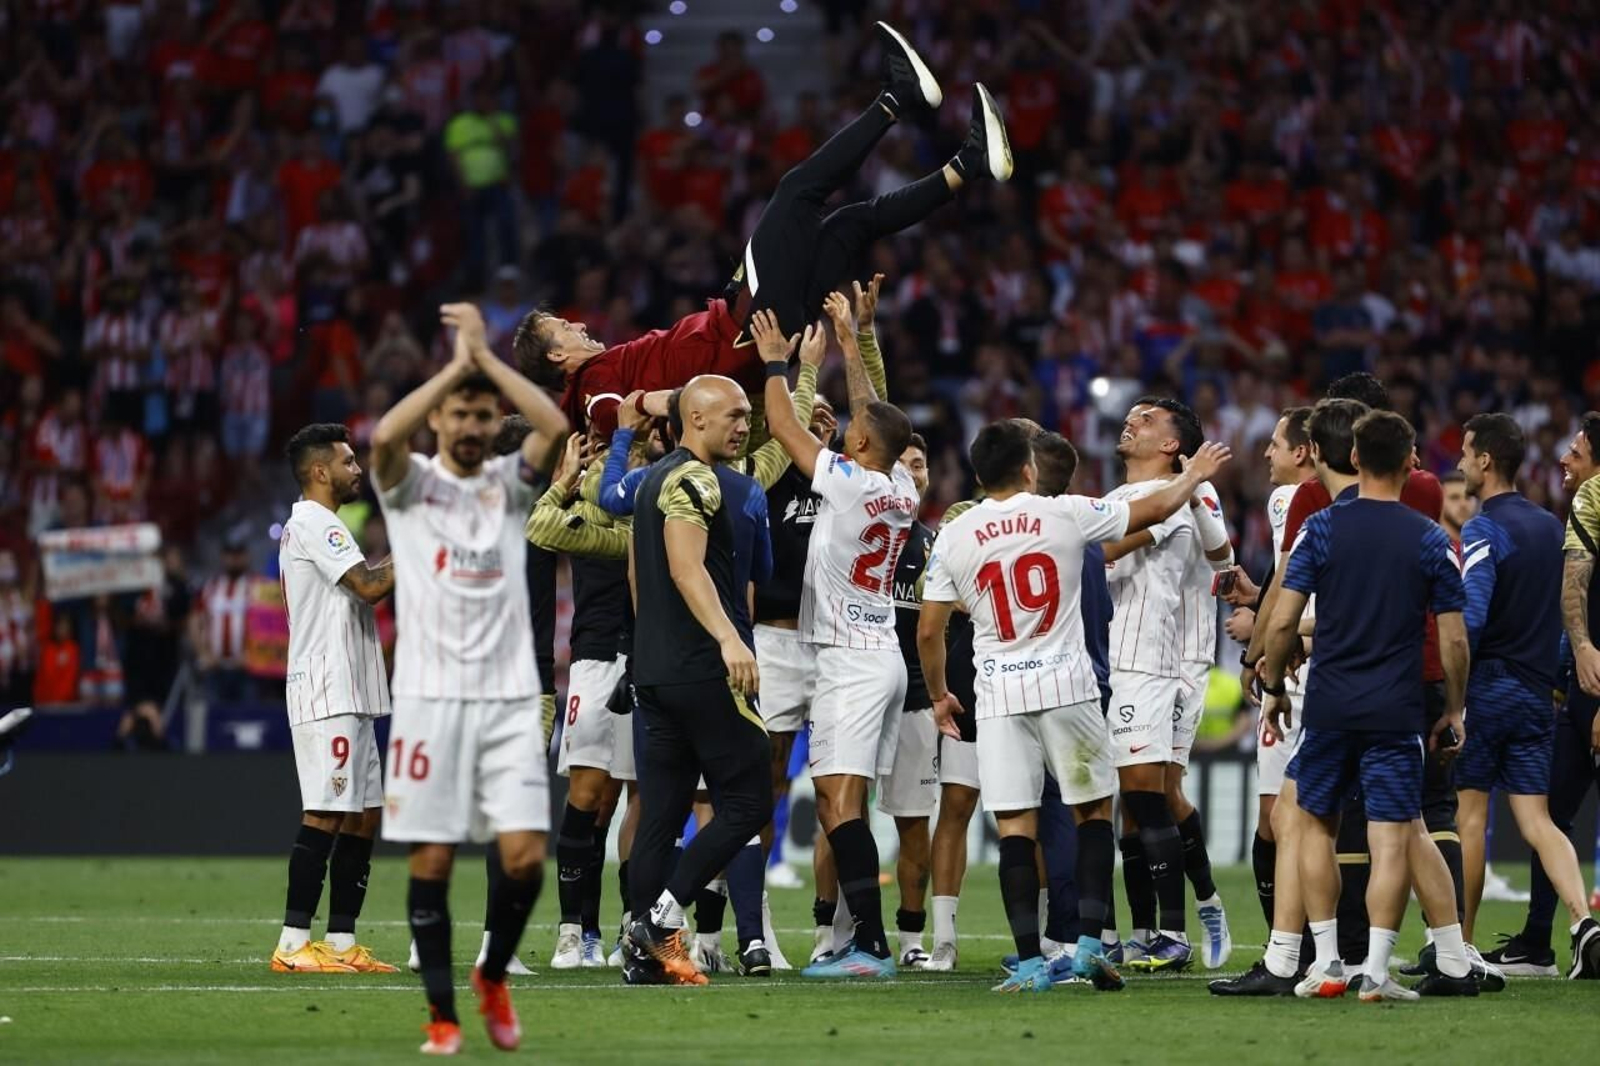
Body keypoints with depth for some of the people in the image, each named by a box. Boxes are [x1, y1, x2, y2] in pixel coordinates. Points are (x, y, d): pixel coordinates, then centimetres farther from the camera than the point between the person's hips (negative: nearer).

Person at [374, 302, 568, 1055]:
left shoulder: (509, 483, 10)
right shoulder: (411, 484, 4)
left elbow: (556, 425, -9)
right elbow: (385, 436, -19)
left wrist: (486, 355, -7)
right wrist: (455, 363, -13)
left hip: (510, 697, 2)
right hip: (430, 696, -2)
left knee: (525, 856, -7)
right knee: (432, 859, -2)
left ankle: (494, 976, 18)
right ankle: (442, 1012, 7)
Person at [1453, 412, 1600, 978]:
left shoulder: (1483, 530, -11)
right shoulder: (1551, 527, 13)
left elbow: (1469, 618, -20)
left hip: (1486, 685, -6)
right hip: (1535, 692, 6)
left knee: (1469, 815, 2)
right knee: (1536, 820, 3)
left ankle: (1459, 946, 6)